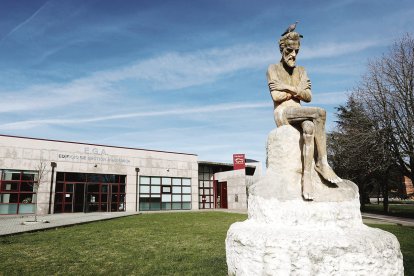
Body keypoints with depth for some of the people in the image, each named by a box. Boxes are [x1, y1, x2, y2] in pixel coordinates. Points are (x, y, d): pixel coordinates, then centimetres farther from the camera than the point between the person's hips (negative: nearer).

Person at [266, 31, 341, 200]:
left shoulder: (301, 71, 21)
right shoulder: (273, 68, 7)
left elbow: (308, 97, 7)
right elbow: (276, 96, -8)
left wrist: (288, 88, -5)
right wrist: (298, 91, 0)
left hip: (300, 114, 4)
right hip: (282, 113, -4)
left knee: (309, 128, -34)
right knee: (320, 112, -31)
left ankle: (307, 175, -36)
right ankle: (322, 162, -27)